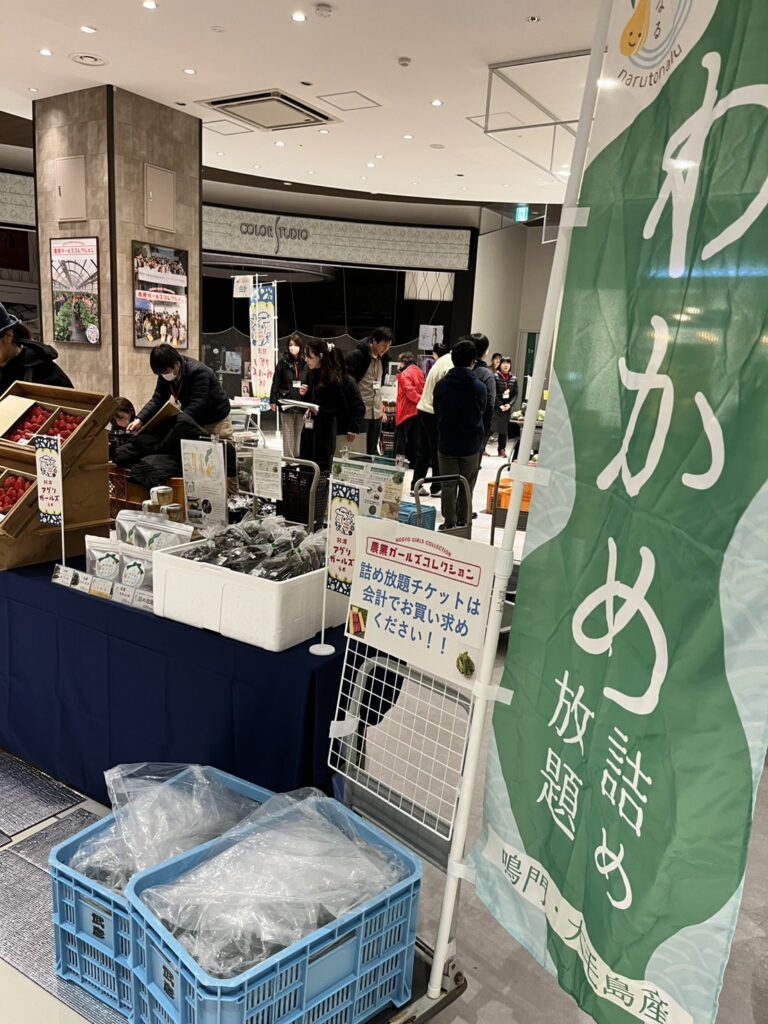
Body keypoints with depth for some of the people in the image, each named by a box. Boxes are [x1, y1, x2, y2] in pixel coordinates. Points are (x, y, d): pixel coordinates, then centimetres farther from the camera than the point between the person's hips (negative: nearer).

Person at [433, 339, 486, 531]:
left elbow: (436, 411, 8)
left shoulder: (441, 385, -4)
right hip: (471, 445, -1)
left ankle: (449, 523, 10)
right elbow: (482, 414, 4)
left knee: (448, 486, 8)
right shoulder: (479, 387, -9)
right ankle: (463, 523, 15)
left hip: (446, 443, 1)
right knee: (467, 487, 10)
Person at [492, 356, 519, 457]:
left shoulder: (513, 378, 6)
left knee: (504, 429, 10)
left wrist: (509, 404, -9)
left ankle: (502, 450, 19)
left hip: (507, 408, 4)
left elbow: (515, 394, 6)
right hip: (495, 407, -4)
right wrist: (500, 405, -16)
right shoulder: (495, 377, -7)